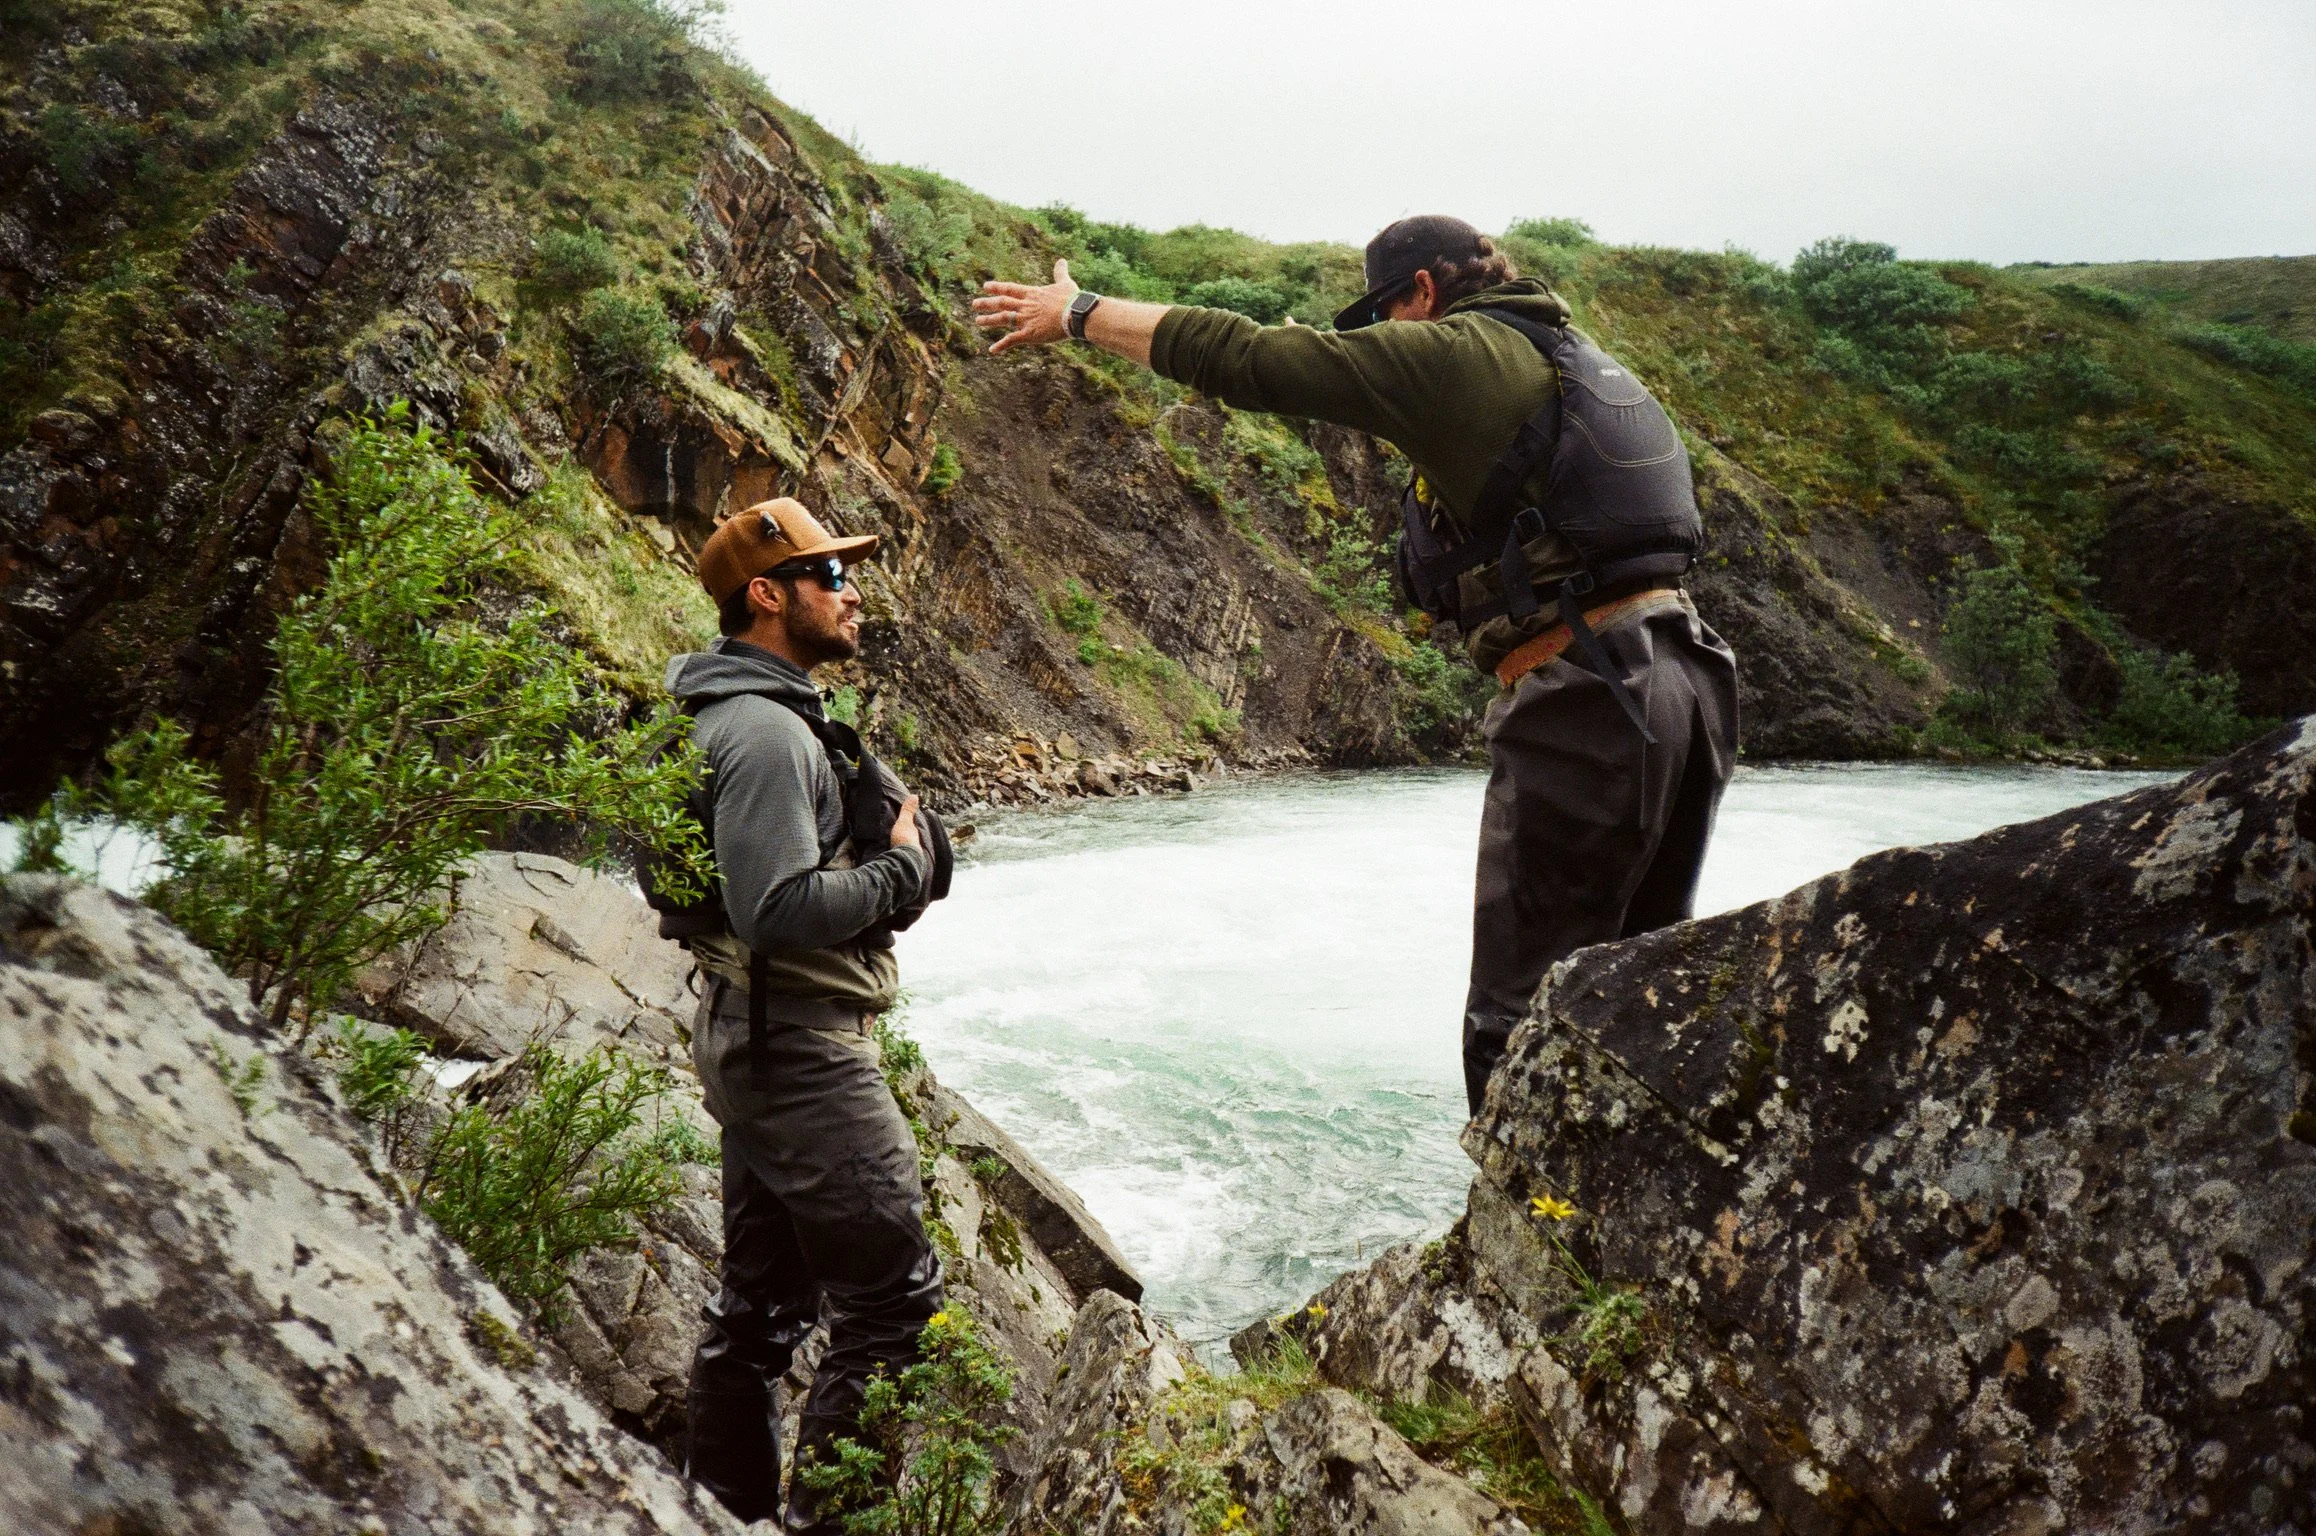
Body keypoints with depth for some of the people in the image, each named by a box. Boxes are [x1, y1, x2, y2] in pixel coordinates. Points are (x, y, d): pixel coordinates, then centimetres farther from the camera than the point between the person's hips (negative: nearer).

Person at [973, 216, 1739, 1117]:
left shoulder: (1452, 354, -3)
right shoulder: (1578, 359, 22)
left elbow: (1241, 358, -3)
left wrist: (1079, 314, 8)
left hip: (1584, 700, -9)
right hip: (1685, 678, 9)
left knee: (1520, 1031, -4)